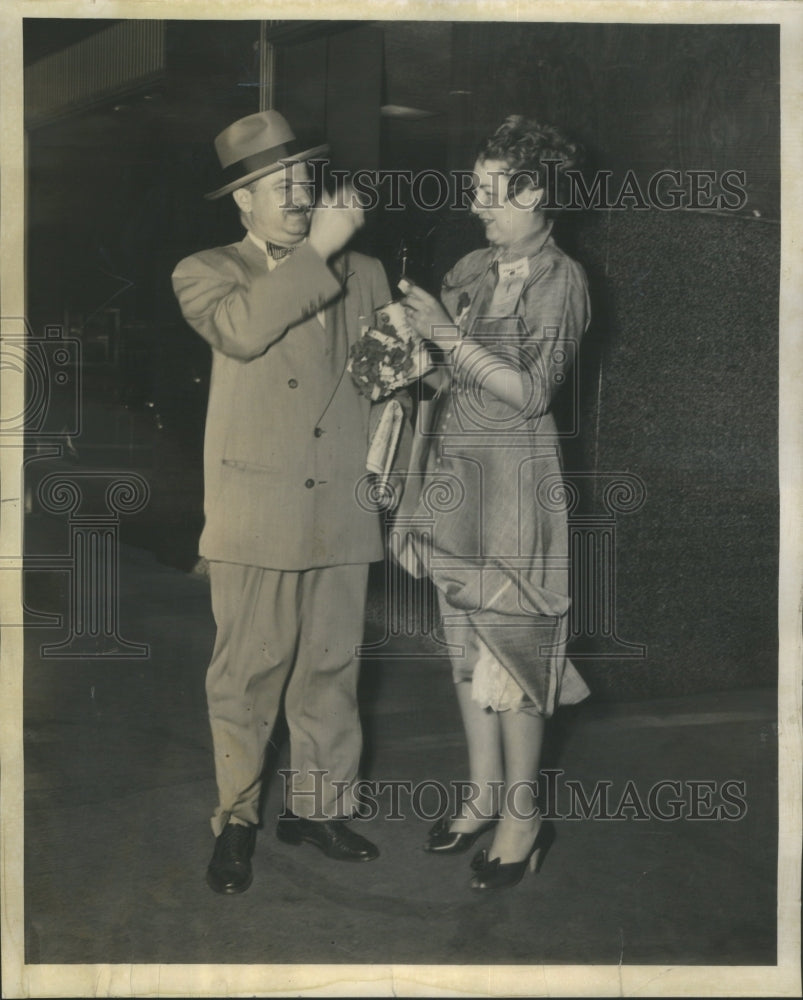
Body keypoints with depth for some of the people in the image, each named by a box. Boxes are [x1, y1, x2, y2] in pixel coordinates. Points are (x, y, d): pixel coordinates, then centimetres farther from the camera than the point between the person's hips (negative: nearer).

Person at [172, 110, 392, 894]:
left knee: (331, 666, 10)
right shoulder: (206, 273, 3)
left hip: (342, 508, 4)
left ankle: (317, 805, 26)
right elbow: (240, 329, -20)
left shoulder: (361, 275, 14)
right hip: (256, 512, -3)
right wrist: (315, 250, -19)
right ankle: (235, 821, 16)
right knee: (247, 671, 2)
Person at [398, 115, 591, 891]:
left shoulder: (560, 281, -9)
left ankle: (522, 817, 12)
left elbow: (531, 392, -15)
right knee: (467, 644, 12)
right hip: (450, 471, 7)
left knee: (511, 645, -1)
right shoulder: (470, 270, 10)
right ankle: (484, 793, 26)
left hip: (513, 477, -7)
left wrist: (449, 336, -16)